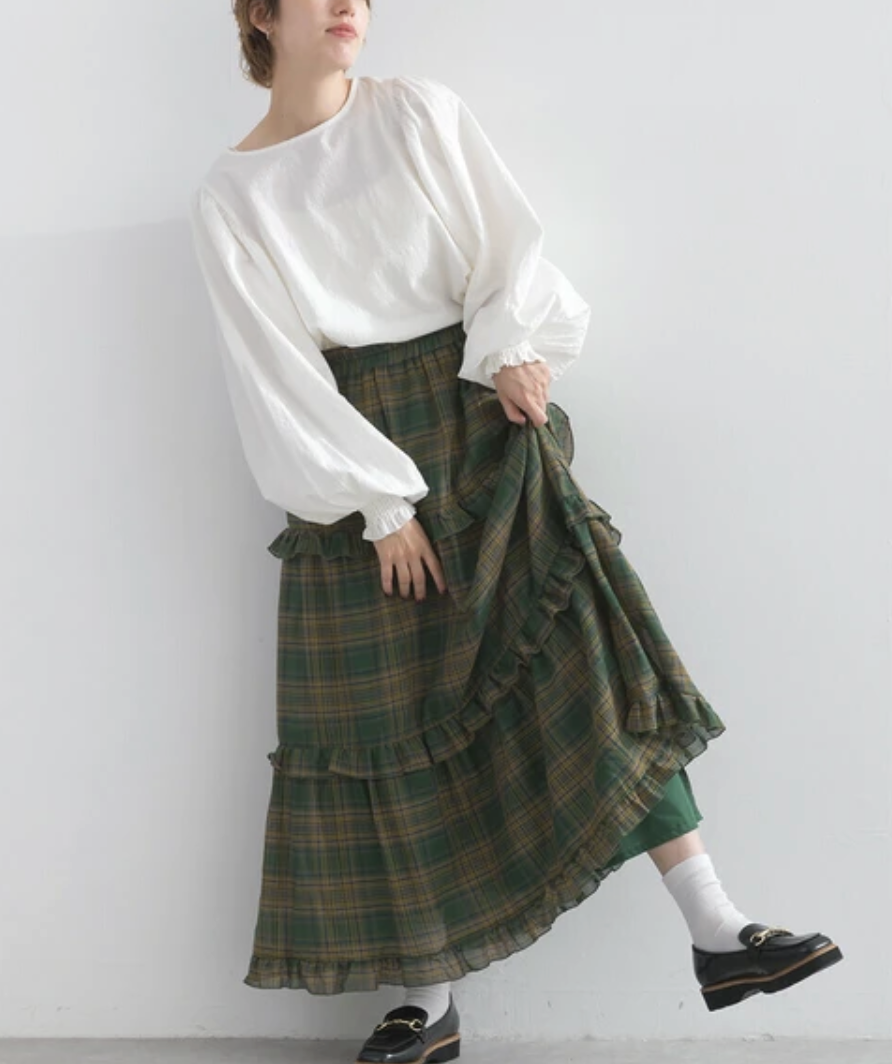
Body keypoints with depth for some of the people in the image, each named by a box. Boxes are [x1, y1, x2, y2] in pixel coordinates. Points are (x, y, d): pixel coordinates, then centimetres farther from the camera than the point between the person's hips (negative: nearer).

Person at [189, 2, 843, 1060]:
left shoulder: (421, 111, 5)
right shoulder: (230, 196, 1)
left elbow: (505, 246, 3)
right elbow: (277, 371, -5)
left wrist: (513, 349, -17)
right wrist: (381, 502, -11)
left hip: (482, 422, 1)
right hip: (354, 451, -1)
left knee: (581, 640, -10)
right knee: (390, 709, 1)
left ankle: (718, 936, -8)